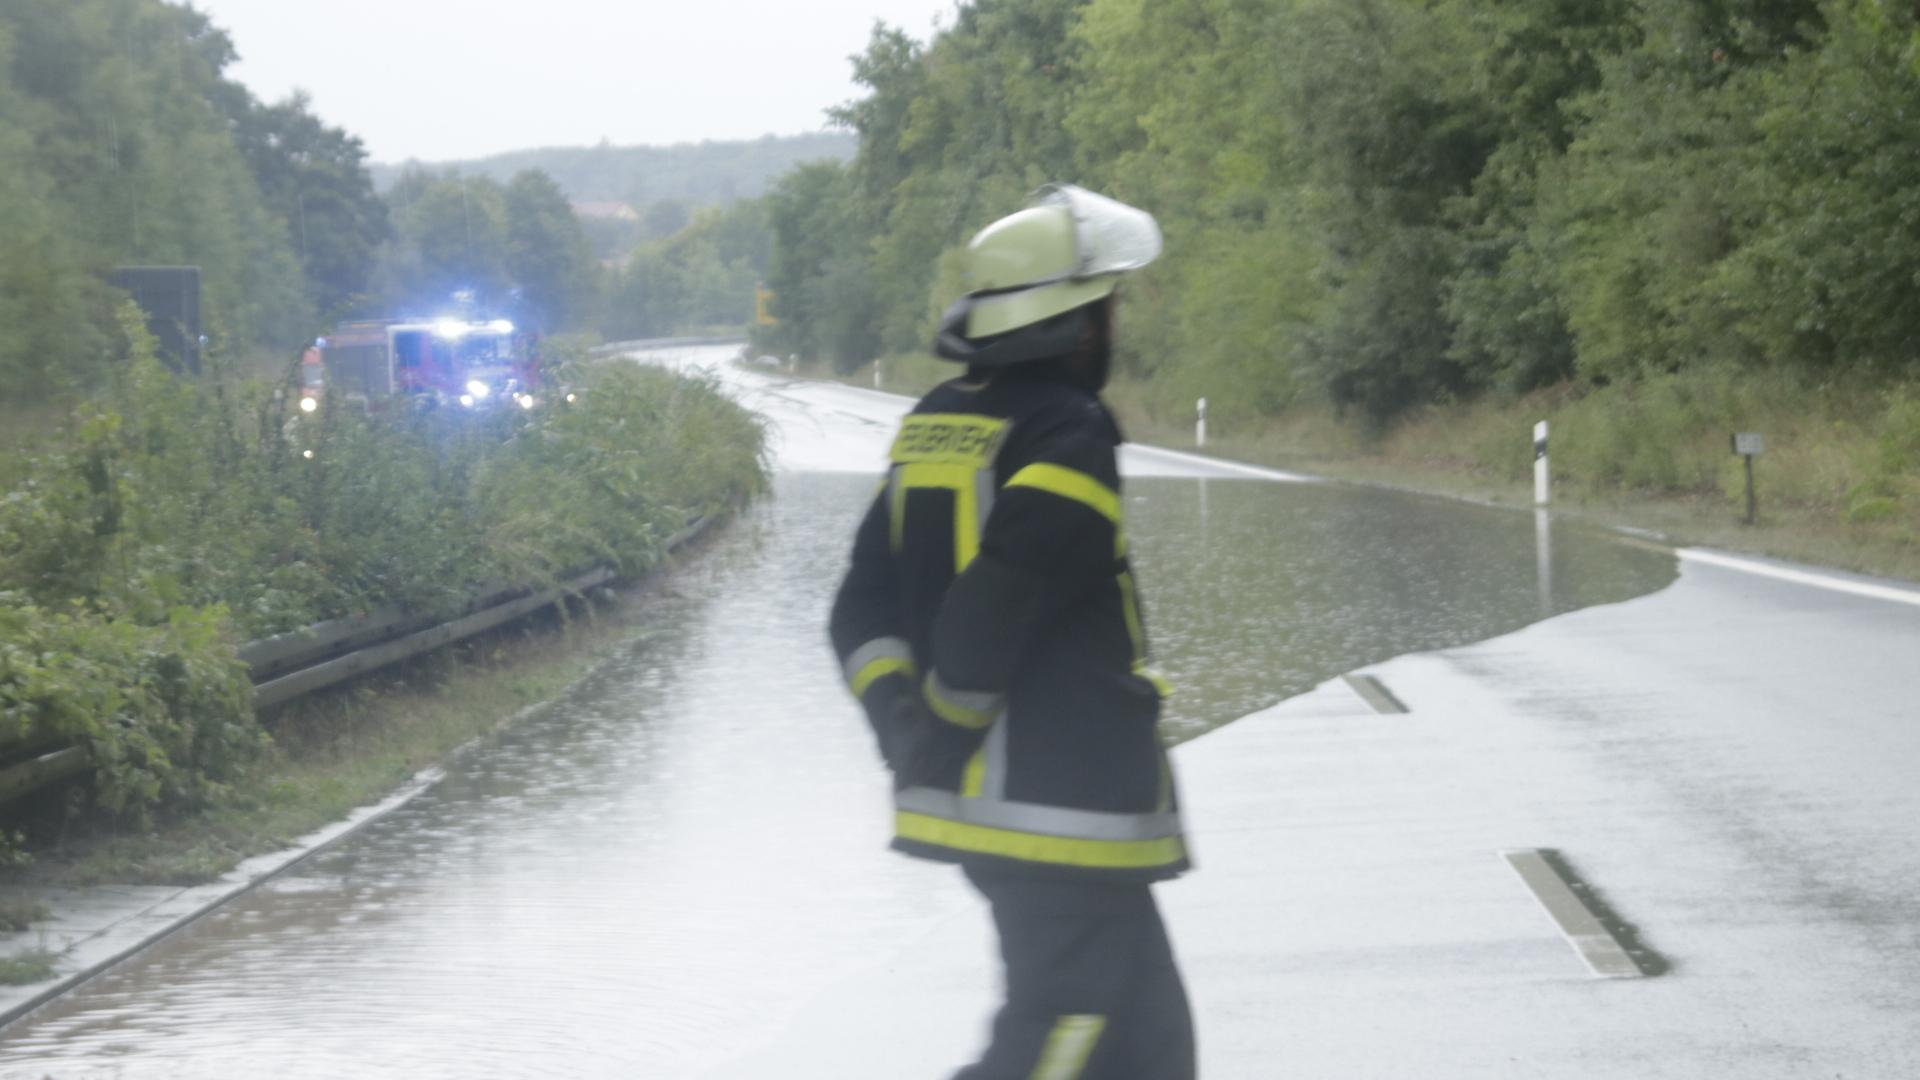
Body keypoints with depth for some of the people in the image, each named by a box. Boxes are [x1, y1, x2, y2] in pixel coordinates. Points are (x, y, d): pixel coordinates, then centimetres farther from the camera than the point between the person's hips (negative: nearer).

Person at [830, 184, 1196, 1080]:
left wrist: (911, 741, 3)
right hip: (1067, 811, -9)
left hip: (972, 801, 9)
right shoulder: (1068, 442, -15)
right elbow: (987, 614, -23)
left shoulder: (932, 427, 11)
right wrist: (948, 731, -9)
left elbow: (863, 611, 8)